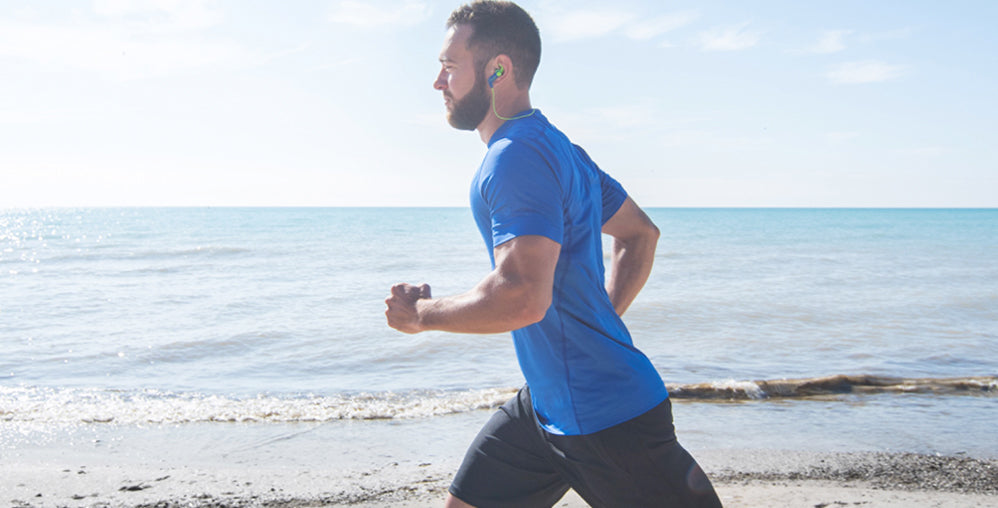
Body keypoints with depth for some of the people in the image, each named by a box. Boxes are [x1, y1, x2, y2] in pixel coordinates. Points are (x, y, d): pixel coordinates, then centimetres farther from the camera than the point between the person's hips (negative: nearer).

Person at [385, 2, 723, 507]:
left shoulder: (518, 157, -20)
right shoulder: (558, 148, 12)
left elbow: (522, 298, -31)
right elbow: (640, 233, 22)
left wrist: (420, 313, -15)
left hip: (607, 420, -10)